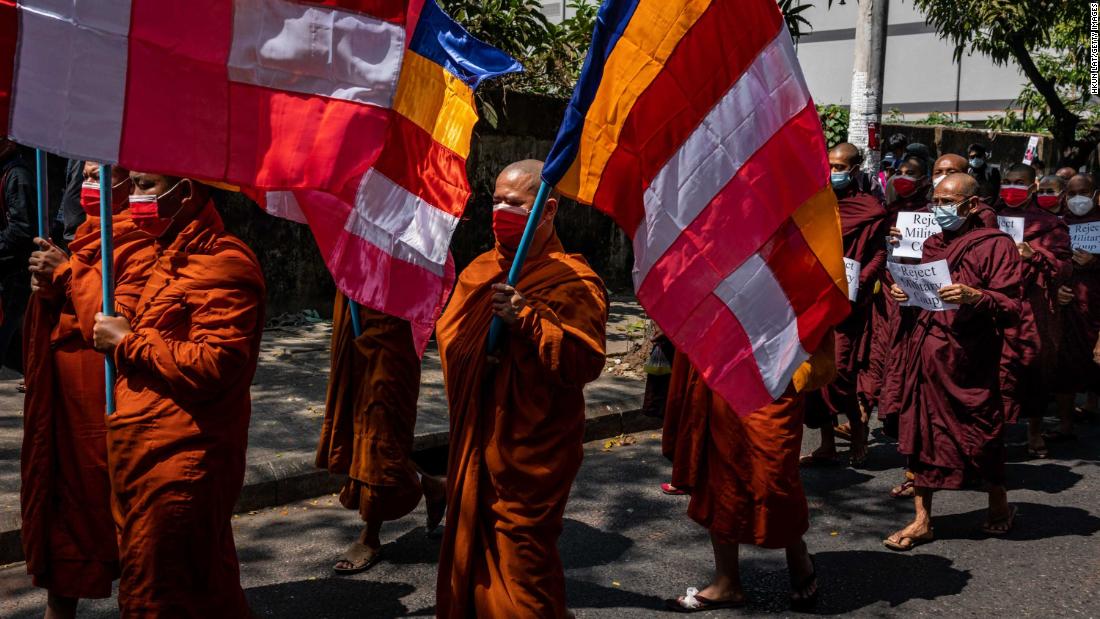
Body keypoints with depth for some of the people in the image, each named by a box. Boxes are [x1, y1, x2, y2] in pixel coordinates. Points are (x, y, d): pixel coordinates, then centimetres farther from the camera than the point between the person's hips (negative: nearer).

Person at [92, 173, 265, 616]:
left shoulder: (222, 264, -16)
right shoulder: (170, 257, 18)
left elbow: (214, 364, -25)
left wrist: (128, 341, -15)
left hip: (179, 468, -10)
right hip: (144, 458, 10)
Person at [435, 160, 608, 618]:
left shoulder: (572, 280, -12)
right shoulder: (480, 270, 12)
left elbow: (586, 361, -21)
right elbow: (449, 337, 24)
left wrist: (529, 319, -26)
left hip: (532, 451, -7)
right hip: (476, 440, 7)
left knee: (520, 562, -2)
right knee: (470, 554, 17)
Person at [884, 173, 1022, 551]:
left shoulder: (995, 244, -3)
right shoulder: (931, 244, 16)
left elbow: (1011, 307, -9)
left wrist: (973, 296, -25)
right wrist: (902, 293, 4)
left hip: (968, 358, -5)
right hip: (924, 354, 6)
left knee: (980, 432, 6)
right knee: (921, 431, 5)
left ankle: (999, 506, 31)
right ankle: (922, 521, 13)